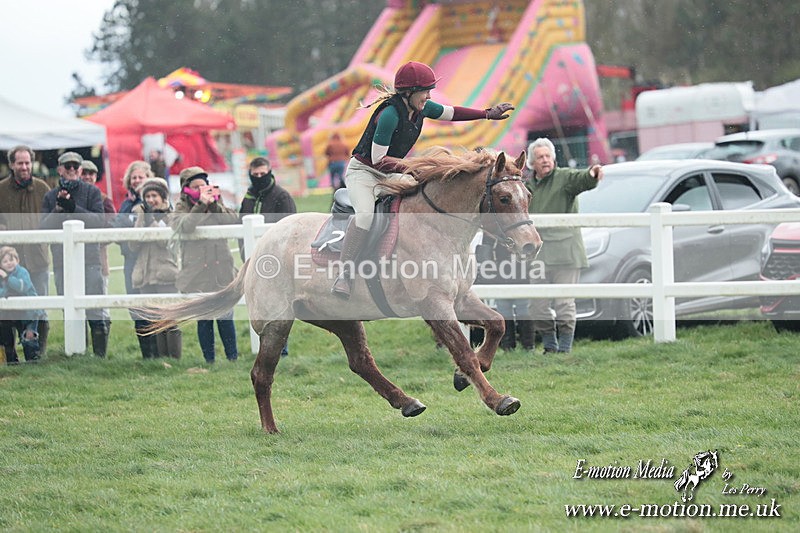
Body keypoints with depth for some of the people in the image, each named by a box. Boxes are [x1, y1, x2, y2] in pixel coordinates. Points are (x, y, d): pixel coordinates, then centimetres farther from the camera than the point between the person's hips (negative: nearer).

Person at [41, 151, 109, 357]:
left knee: (95, 313, -7)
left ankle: (100, 354, -2)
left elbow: (99, 220, -6)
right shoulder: (50, 196, 14)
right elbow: (44, 226, 4)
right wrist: (59, 208, -11)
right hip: (62, 261, 2)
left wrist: (73, 208, -14)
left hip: (89, 258, -2)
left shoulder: (92, 192, 7)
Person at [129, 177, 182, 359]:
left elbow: (164, 240, -12)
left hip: (165, 275, -4)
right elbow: (133, 246, 4)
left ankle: (175, 357, -10)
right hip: (145, 275, 4)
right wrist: (141, 219, -3)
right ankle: (161, 358, 5)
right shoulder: (141, 216, 17)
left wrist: (151, 220, -11)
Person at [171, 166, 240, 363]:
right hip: (197, 276, -1)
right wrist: (200, 205, -21)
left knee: (225, 316, -2)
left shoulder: (218, 206, 14)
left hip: (221, 272, 1)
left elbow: (235, 221, -3)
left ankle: (233, 357, 6)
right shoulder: (180, 211, 5)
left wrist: (214, 205, -12)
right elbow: (183, 226, -16)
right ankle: (209, 360, 8)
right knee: (203, 318, 0)